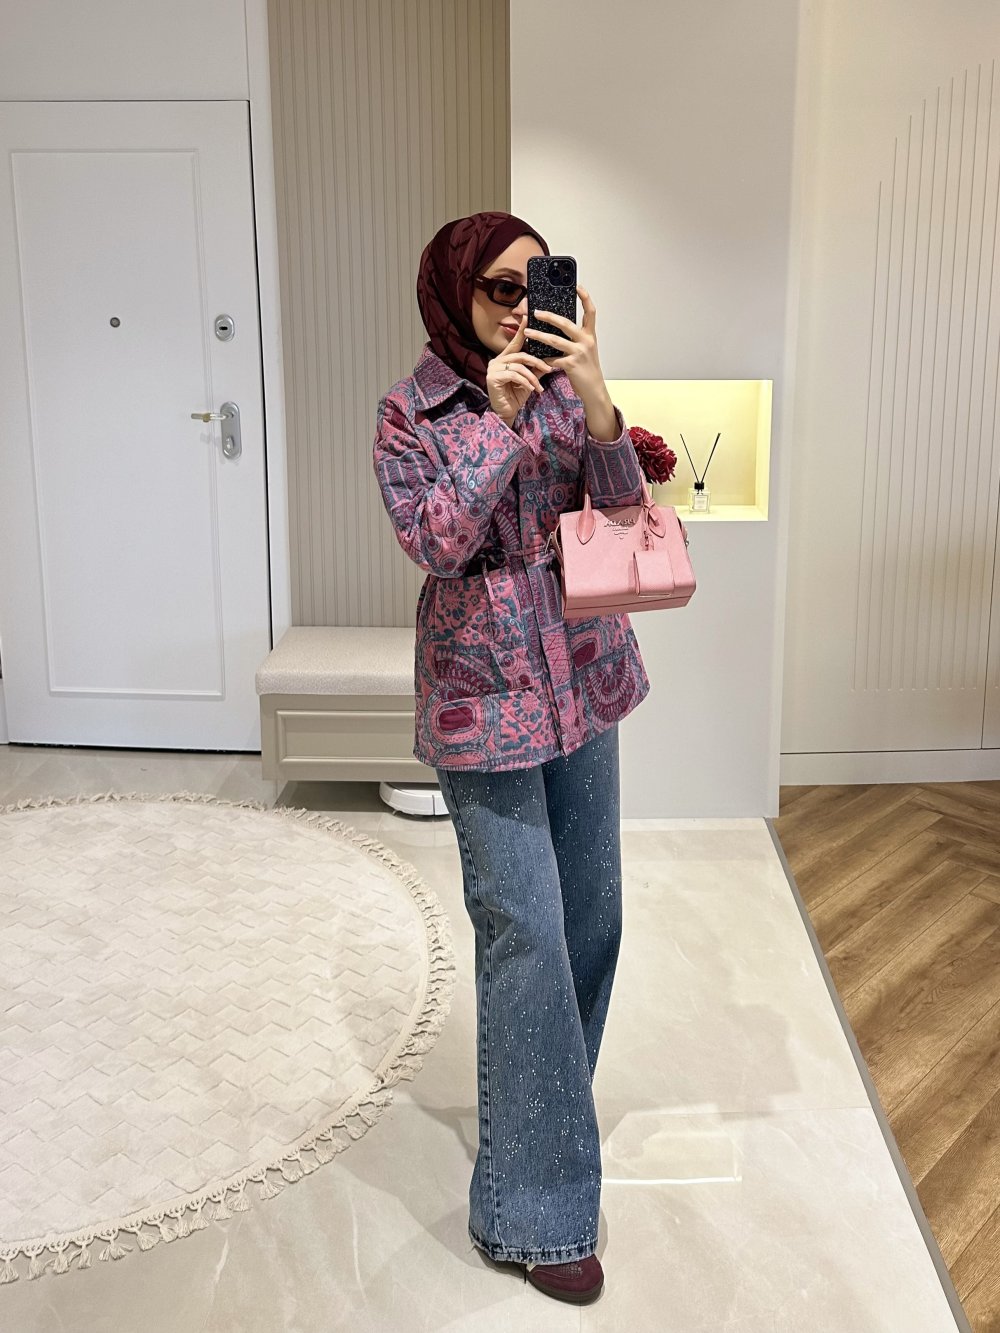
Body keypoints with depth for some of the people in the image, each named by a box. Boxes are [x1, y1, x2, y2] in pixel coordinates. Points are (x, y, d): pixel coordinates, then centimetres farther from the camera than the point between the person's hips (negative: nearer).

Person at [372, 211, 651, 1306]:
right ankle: (532, 1211, 8)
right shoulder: (412, 412, -7)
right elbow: (436, 542, -17)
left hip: (582, 680, 6)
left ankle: (544, 1103, 40)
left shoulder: (562, 383, 4)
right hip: (484, 698, -5)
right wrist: (500, 419, -23)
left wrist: (595, 402, -21)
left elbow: (620, 507, -5)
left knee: (590, 912, 15)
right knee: (526, 934, -5)